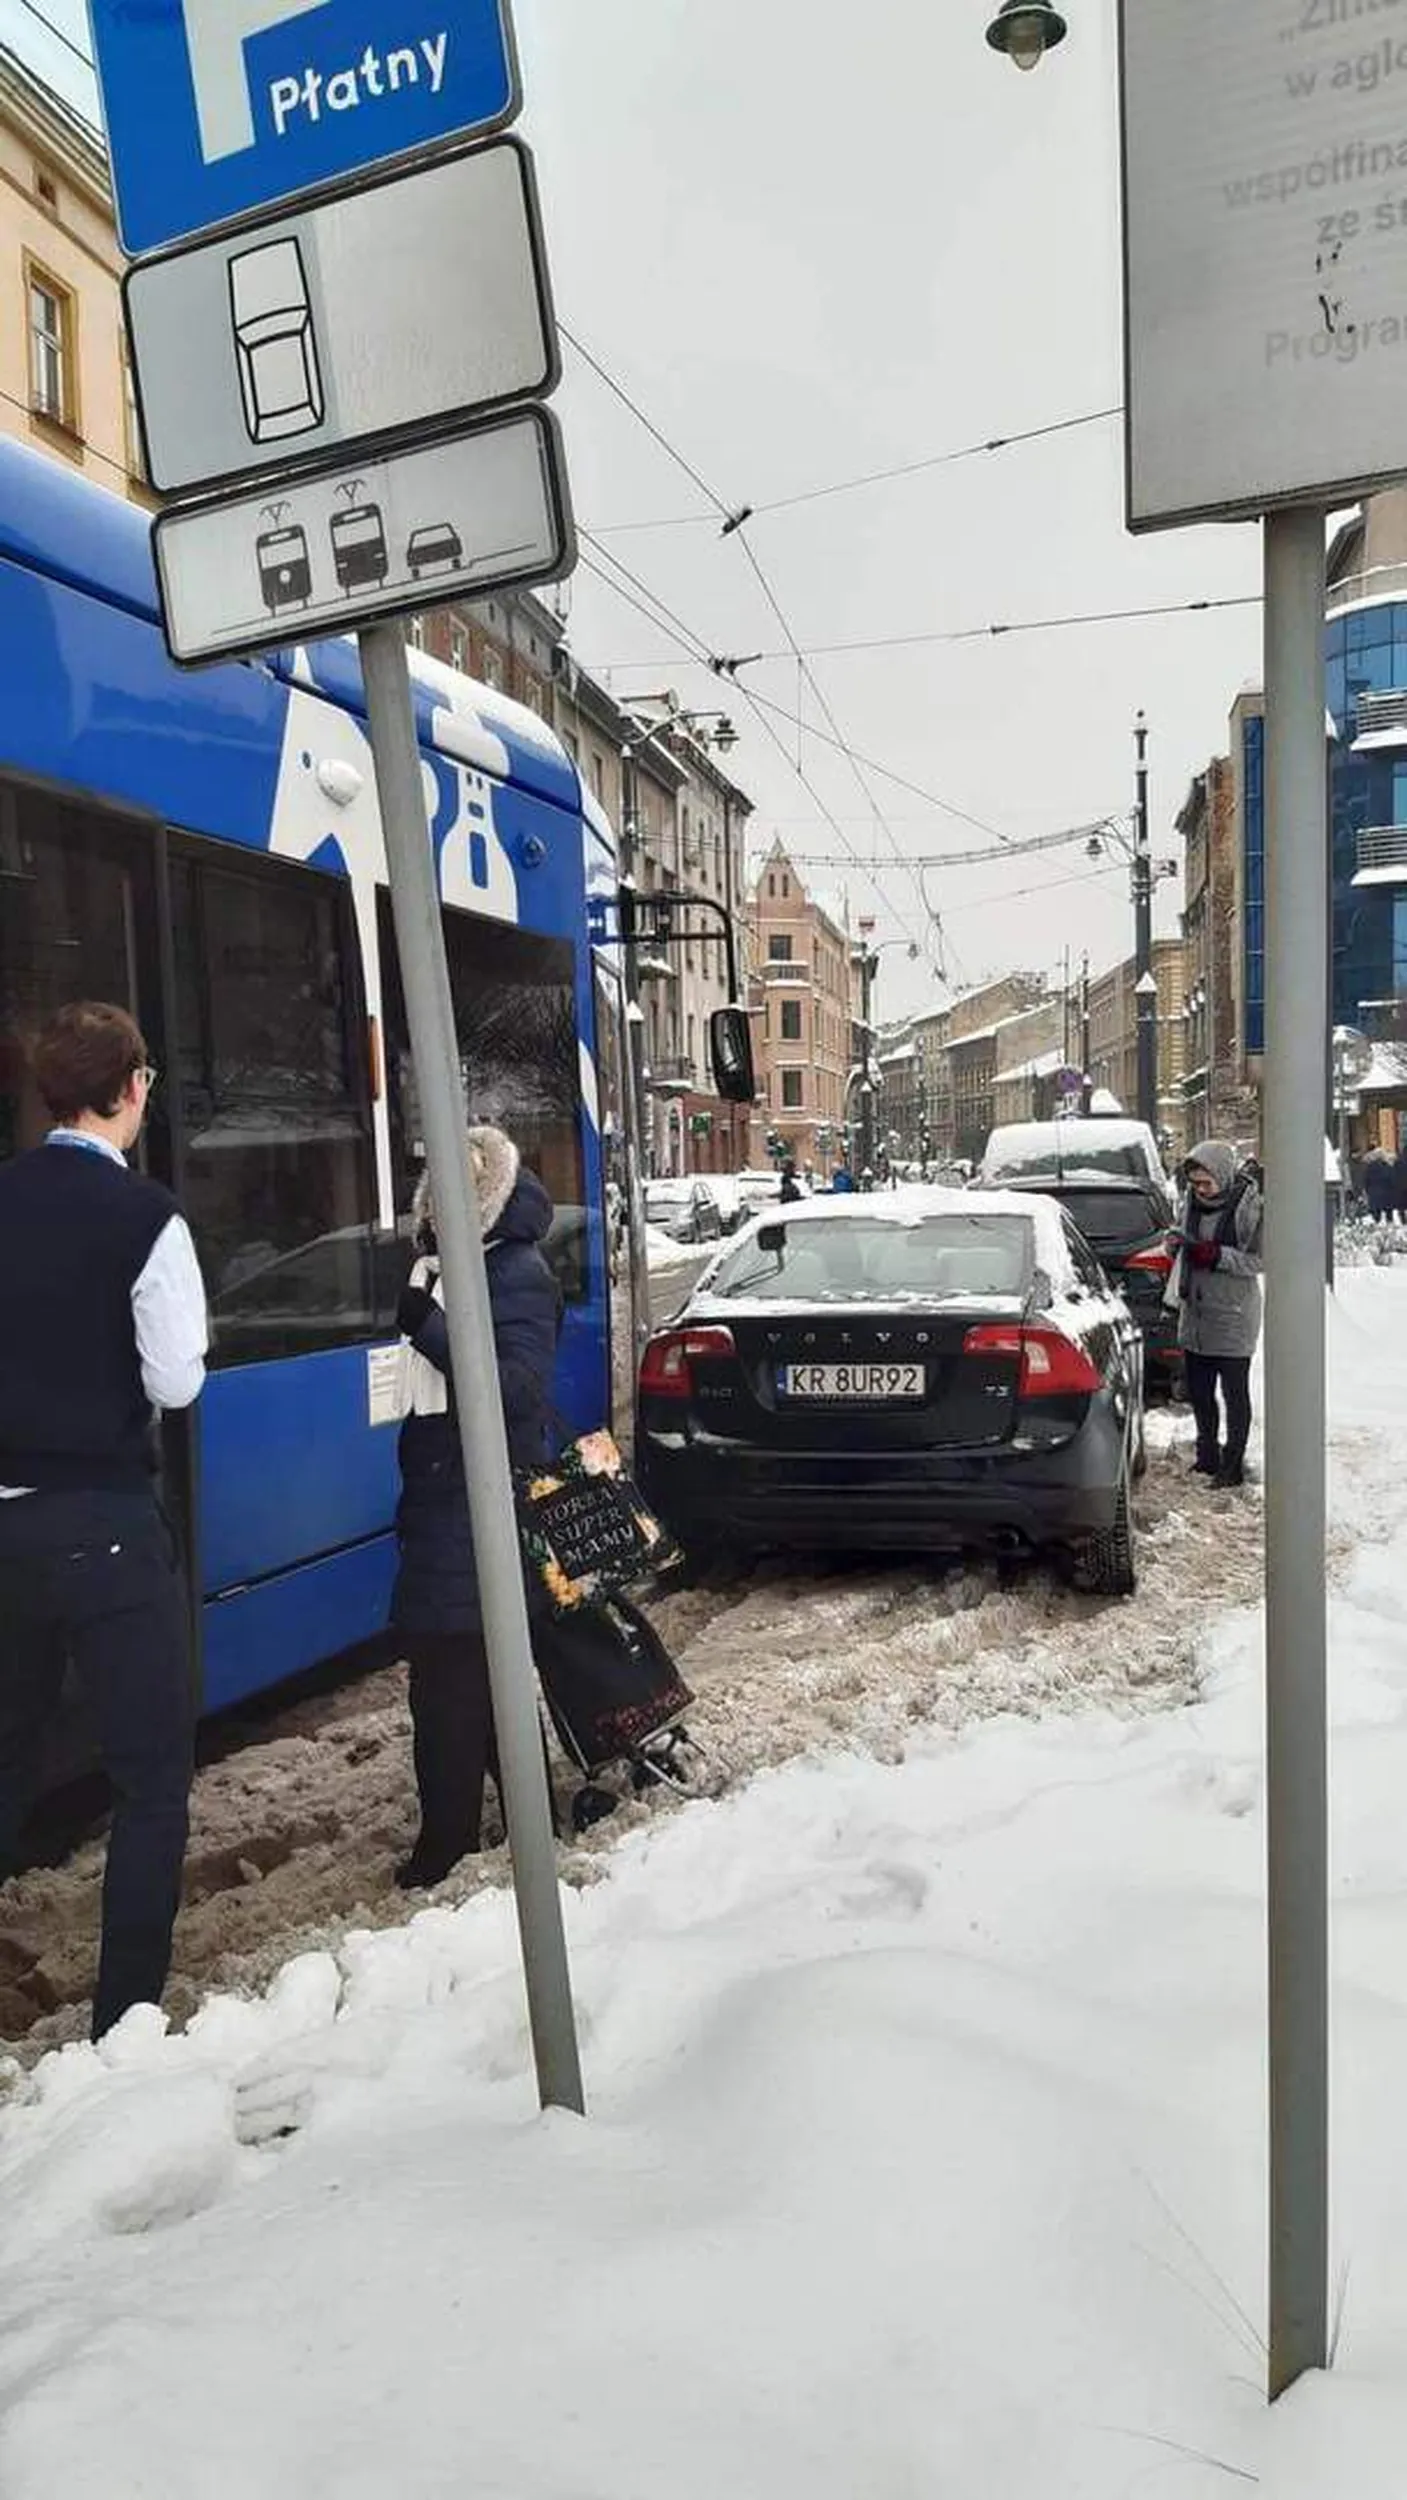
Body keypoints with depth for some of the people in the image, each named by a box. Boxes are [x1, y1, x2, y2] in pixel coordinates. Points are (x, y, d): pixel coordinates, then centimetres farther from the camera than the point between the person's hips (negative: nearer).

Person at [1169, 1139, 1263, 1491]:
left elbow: (1258, 1261, -13)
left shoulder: (1250, 1207, -13)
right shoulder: (1193, 1200, 5)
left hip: (1233, 1316, -6)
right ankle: (1208, 1455, 30)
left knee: (1234, 1394, 3)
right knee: (1198, 1391, 15)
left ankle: (1232, 1465, 13)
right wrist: (1179, 1242, -5)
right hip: (1195, 1311, 7)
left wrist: (1215, 1254, -23)